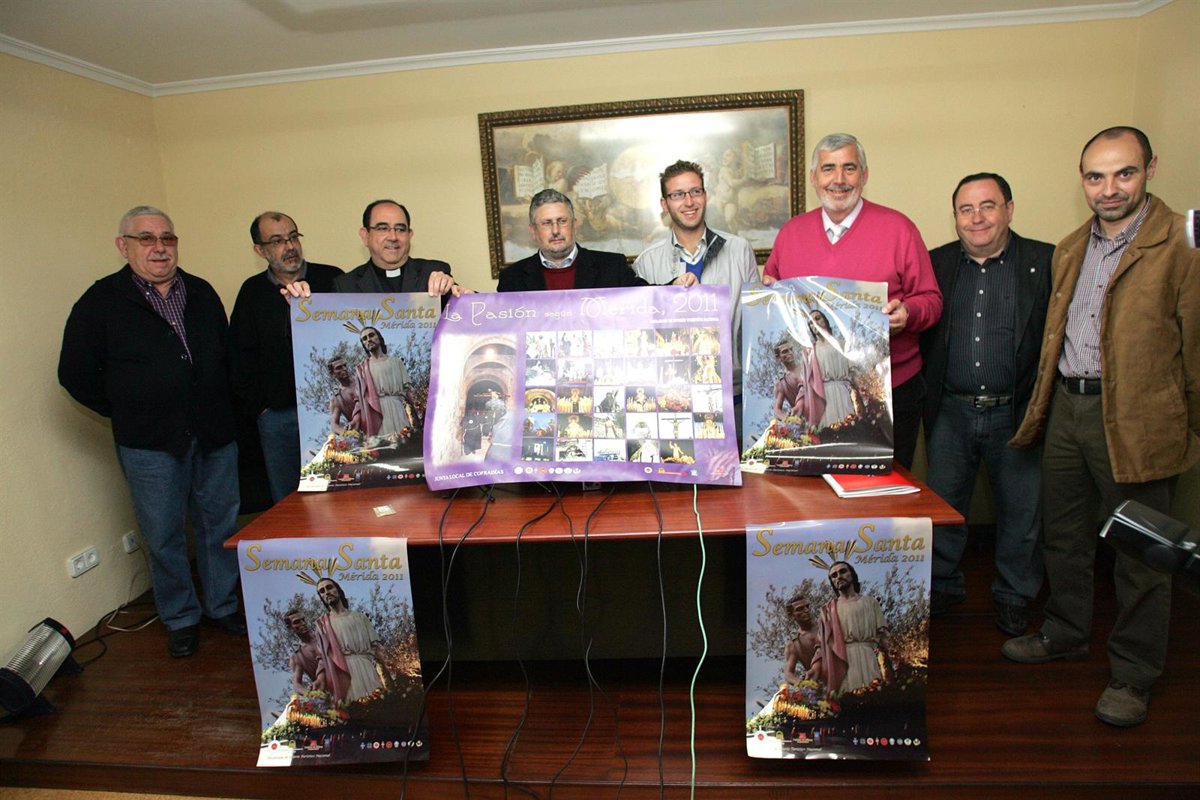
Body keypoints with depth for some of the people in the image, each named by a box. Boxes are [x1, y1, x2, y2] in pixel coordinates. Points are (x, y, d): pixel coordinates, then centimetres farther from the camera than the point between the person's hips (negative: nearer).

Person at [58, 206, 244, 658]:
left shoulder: (201, 294, 9)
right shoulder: (102, 301, -2)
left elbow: (226, 354, 16)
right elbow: (75, 373, 1)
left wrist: (221, 410, 8)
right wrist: (125, 413, 1)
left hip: (215, 436, 3)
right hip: (149, 445, -3)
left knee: (220, 526, 11)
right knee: (164, 536, 7)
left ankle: (222, 607, 28)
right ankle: (180, 620, 25)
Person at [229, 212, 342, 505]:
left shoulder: (332, 280, 1)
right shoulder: (252, 291, 9)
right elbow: (240, 357, 11)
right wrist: (257, 408, 3)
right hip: (277, 415, 2)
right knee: (285, 501, 11)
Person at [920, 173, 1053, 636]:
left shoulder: (1047, 263, -2)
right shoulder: (936, 264, 5)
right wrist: (932, 382, -1)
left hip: (1015, 412, -1)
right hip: (950, 412, 2)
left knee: (1021, 511, 11)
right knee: (941, 506, 11)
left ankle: (1013, 597, 31)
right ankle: (942, 587, 30)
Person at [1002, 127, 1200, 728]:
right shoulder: (1070, 250, 12)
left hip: (1136, 421, -6)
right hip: (1066, 408, 6)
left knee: (1139, 555, 6)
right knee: (1063, 535, 18)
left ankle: (1133, 676, 23)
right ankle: (1065, 635, 38)